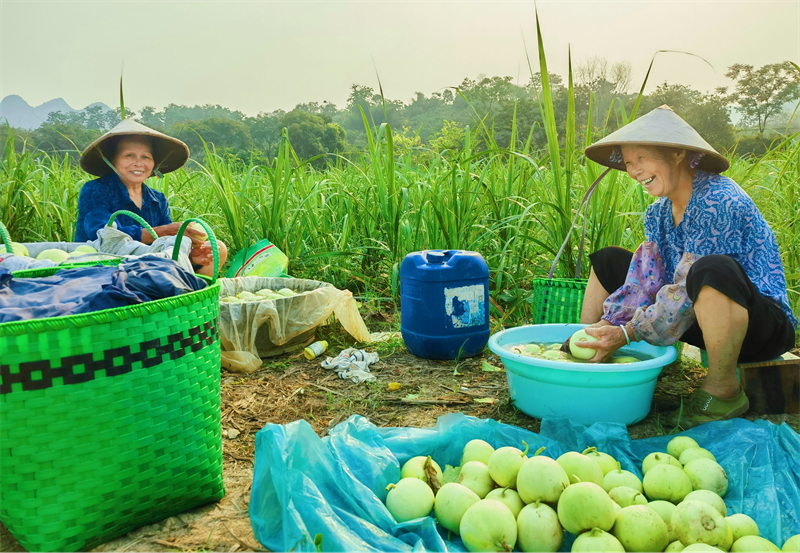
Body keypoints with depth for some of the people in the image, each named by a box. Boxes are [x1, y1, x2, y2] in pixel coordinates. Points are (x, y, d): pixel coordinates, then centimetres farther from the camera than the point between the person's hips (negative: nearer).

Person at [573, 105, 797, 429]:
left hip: (764, 322, -8)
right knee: (608, 260, 8)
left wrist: (627, 333, -25)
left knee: (712, 269, -42)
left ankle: (723, 391, -19)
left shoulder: (718, 202, -22)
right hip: (703, 321, 8)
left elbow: (686, 293, -26)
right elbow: (646, 281, -2)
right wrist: (607, 324, -16)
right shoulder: (659, 211, 3)